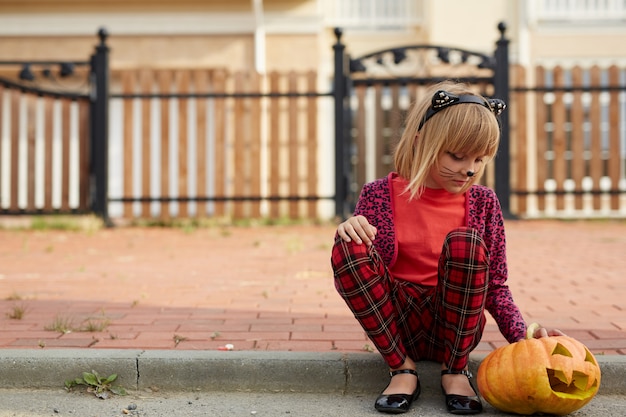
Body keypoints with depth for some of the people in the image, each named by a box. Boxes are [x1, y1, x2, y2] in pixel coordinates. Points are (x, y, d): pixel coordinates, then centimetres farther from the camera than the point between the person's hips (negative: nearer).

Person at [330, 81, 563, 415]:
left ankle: (455, 371, -9)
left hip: (457, 327, 0)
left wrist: (522, 335, -10)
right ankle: (402, 368, -12)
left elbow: (495, 286, 6)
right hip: (397, 326, 0)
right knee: (349, 246, -24)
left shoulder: (482, 201, 3)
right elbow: (355, 268, 1)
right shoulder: (381, 194, -1)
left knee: (465, 241, -27)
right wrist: (349, 231, -20)